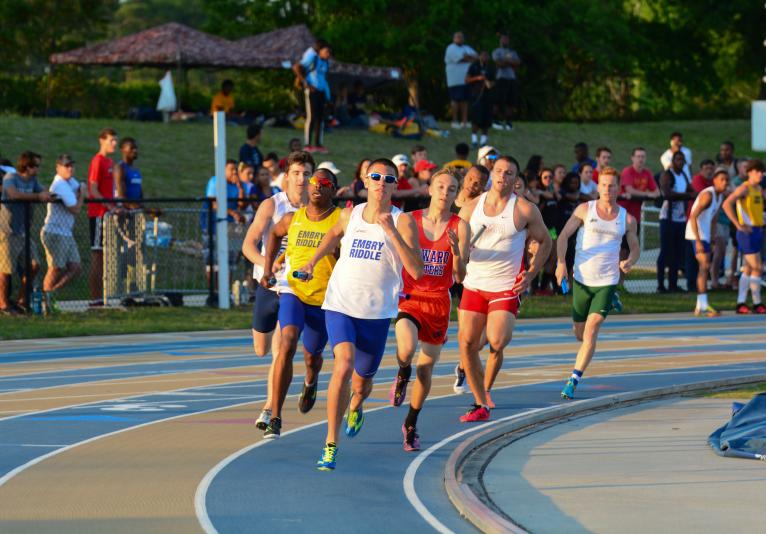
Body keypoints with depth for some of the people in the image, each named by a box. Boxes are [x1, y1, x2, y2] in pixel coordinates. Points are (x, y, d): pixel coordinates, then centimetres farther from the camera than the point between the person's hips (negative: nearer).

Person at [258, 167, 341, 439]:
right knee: (287, 344, -24)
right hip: (293, 291, 0)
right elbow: (275, 233, 25)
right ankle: (275, 417, -24)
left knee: (311, 356, 17)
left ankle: (311, 382, 59)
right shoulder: (293, 219, 2)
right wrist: (267, 269, 16)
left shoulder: (342, 221, -8)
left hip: (325, 299, 0)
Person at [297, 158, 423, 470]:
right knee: (344, 365, -24)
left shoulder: (403, 222, -7)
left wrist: (392, 231, -24)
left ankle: (355, 407, 54)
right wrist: (313, 261, 19)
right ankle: (331, 444, -19)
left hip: (377, 313, 0)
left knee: (361, 382, 13)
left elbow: (417, 271, -19)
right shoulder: (350, 216, 4)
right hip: (340, 305, 0)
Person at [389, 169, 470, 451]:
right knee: (406, 349, -29)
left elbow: (460, 276, -6)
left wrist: (456, 251, -23)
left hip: (439, 302, 1)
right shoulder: (410, 220, -1)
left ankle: (411, 425, 28)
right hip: (409, 298, -1)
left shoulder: (460, 227, -3)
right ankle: (403, 374, 7)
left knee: (426, 368, 8)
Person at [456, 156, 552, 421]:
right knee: (466, 342, -5)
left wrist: (531, 274, -3)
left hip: (507, 288, -3)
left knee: (496, 343, -16)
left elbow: (545, 242, 8)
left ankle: (486, 387, 14)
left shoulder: (525, 210, -3)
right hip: (474, 285, 3)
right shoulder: (472, 207, 5)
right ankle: (481, 404, 6)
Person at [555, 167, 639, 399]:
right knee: (580, 334, 10)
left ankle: (574, 380, -16)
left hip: (607, 282, -1)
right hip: (582, 278, 1)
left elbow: (635, 248, 16)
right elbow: (564, 236, 0)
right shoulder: (585, 210, 2)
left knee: (591, 330, -16)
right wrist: (561, 262, -15)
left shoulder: (627, 219, 6)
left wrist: (629, 262, -7)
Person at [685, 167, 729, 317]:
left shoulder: (721, 196, 9)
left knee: (704, 268, 12)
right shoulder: (708, 195, -19)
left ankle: (700, 306, 19)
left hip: (705, 235, 9)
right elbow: (693, 217, -23)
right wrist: (698, 241, -26)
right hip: (696, 234, -9)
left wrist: (712, 237, 14)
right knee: (704, 266, -16)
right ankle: (703, 306, -19)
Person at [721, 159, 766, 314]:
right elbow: (727, 204, -24)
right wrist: (738, 225, -24)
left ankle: (741, 303, 12)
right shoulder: (744, 188, -12)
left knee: (748, 269, 9)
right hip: (747, 231, -9)